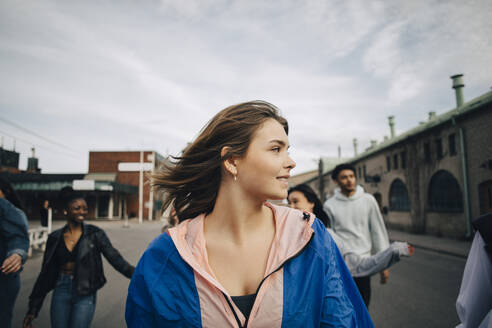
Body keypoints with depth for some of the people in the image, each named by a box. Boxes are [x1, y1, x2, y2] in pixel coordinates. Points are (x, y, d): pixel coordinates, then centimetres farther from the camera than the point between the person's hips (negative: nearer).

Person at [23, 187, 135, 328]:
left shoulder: (95, 234, -5)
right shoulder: (55, 238, 4)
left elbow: (115, 258, -11)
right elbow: (45, 274, 8)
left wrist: (135, 273, -28)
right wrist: (32, 309, 8)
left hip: (85, 294, -2)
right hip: (61, 291, 3)